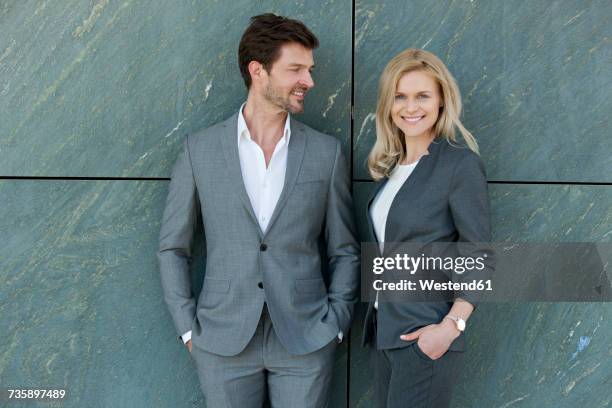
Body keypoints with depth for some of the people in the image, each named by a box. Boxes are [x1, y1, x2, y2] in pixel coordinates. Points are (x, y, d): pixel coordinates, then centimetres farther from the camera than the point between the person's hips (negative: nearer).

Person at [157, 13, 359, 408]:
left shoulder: (327, 152, 1)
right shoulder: (200, 149, -1)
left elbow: (344, 250, 6)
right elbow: (173, 248, 5)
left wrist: (335, 326, -1)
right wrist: (188, 327, -1)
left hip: (305, 343, 1)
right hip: (224, 342, 0)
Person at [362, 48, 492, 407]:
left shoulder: (461, 163, -11)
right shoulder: (389, 166, 9)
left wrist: (452, 326, -21)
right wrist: (377, 319, 9)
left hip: (424, 334, -7)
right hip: (382, 327, 7)